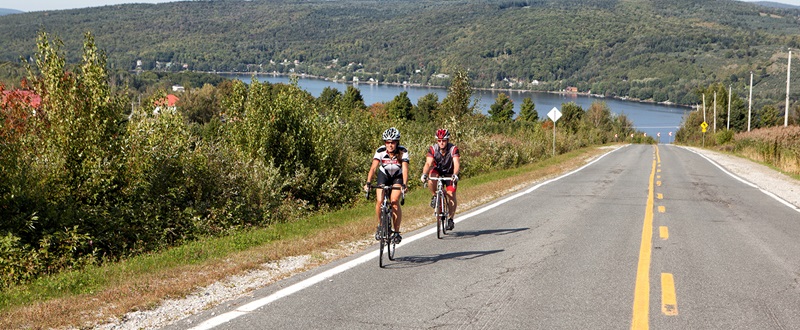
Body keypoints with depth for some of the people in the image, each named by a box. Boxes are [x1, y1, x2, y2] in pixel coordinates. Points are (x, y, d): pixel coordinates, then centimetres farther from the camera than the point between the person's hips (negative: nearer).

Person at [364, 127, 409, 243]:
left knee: (394, 201, -22)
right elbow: (373, 168, -32)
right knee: (379, 201, -19)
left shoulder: (403, 152, -27)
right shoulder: (380, 151, -25)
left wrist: (404, 185, -50)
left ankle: (397, 231, -11)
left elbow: (405, 169, -35)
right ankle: (380, 225, 7)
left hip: (397, 177, -1)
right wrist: (368, 183, -46)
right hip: (384, 175, 1)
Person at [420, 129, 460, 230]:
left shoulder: (453, 149, -25)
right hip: (438, 171, 1)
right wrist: (424, 174, -50)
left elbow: (456, 164, -38)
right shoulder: (433, 149, -21)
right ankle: (434, 196, -8)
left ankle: (450, 218, -2)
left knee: (451, 194, -16)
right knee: (431, 177, -33)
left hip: (450, 173, -1)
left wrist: (455, 175, -57)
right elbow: (428, 163, -32)